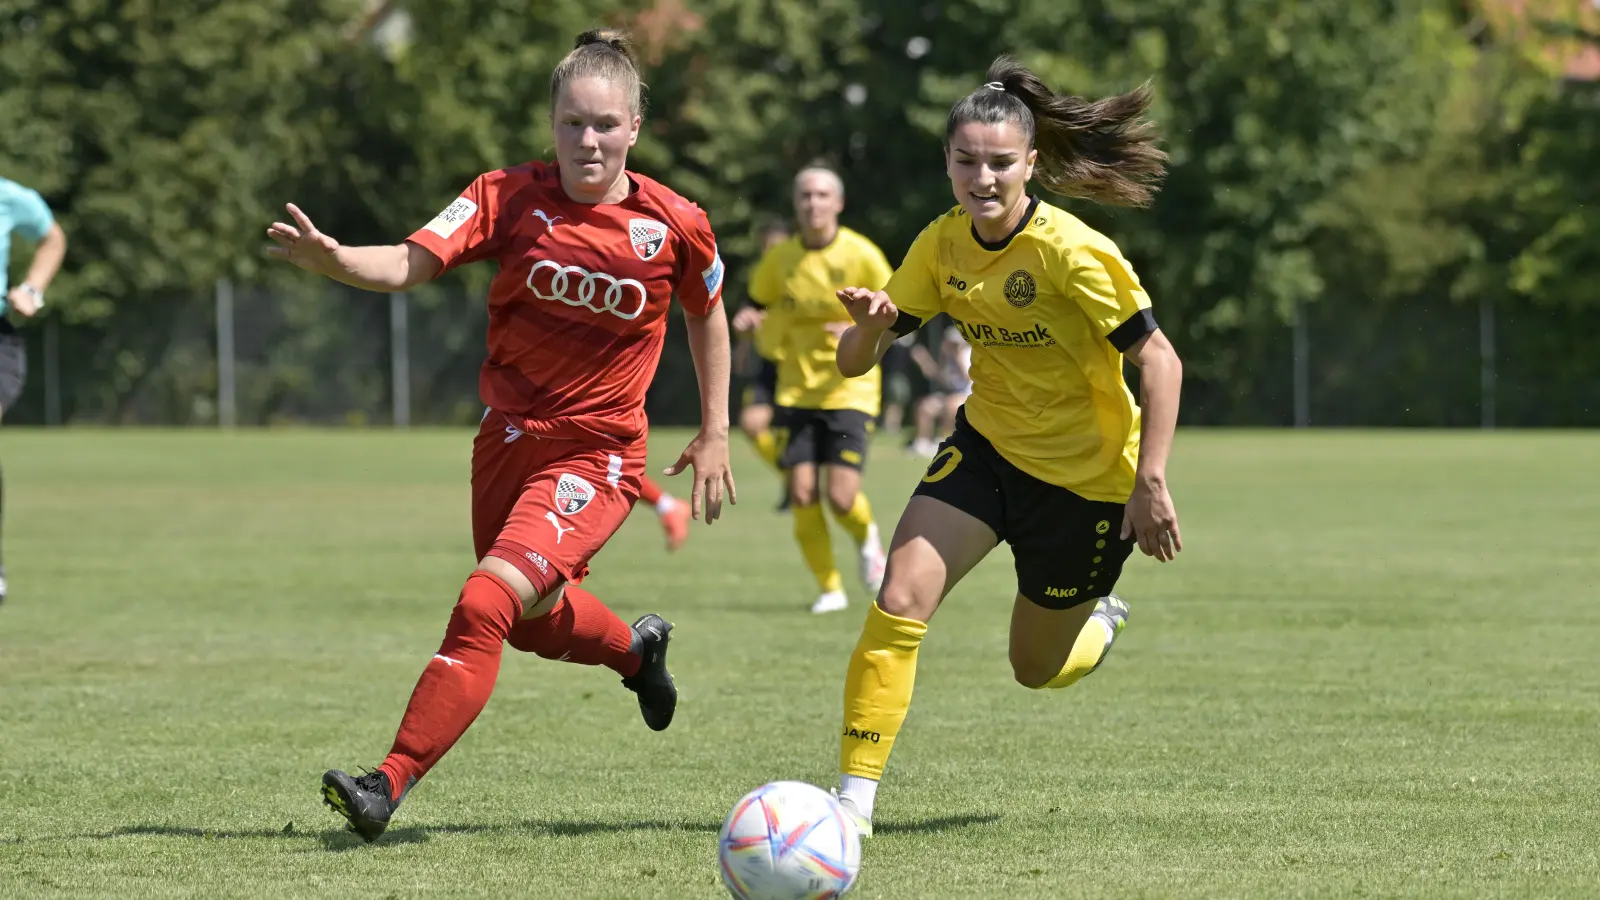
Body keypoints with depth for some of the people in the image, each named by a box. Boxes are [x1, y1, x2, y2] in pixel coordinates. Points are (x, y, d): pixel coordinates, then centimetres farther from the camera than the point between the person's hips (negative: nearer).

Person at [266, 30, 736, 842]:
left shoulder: (673, 224, -9)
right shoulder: (510, 196, -9)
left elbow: (707, 314, 10)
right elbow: (410, 263, -21)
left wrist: (714, 433, 10)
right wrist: (334, 260, -42)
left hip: (597, 453, -4)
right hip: (509, 437, 4)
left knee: (486, 605, -23)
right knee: (531, 623, 23)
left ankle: (389, 786, -21)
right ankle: (636, 649, 57)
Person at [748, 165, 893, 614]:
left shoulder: (862, 256, -8)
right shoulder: (778, 259, 1)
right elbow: (758, 307, 17)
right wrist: (758, 323, -7)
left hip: (849, 389, -3)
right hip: (796, 390, 3)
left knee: (841, 498, -12)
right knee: (802, 494, -8)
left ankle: (867, 538, 24)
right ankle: (829, 587, 10)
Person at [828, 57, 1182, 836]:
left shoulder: (1073, 253, -24)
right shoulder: (942, 245, -7)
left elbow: (1159, 360, -21)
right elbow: (854, 362, -3)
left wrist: (1150, 484, -25)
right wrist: (868, 324, -27)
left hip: (1087, 477, -4)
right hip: (987, 448, 4)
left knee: (1038, 669, 12)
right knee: (900, 600, -20)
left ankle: (1102, 623, 50)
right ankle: (854, 797, -15)